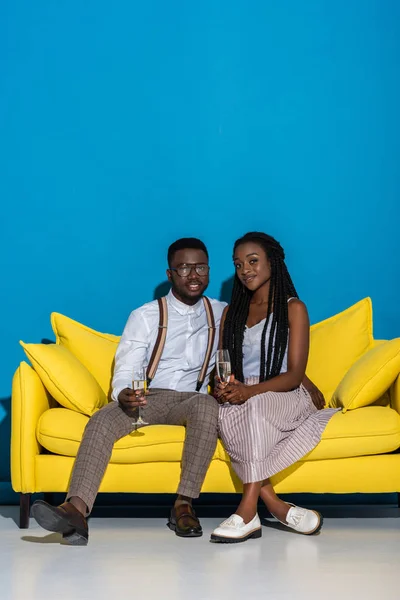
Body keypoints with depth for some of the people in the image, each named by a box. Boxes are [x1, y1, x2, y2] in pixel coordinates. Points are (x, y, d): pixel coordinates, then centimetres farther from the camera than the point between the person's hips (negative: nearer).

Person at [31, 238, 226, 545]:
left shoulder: (222, 314, 14)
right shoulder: (145, 316, 7)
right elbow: (125, 372, -1)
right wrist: (123, 395, -25)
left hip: (191, 400, 0)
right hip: (145, 399, 0)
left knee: (207, 404, -36)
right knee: (102, 420, -32)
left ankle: (184, 505, -34)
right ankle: (76, 511, -51)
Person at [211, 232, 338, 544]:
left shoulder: (293, 308, 3)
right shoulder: (232, 312, 18)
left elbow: (295, 374, -6)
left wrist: (250, 391, -23)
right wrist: (225, 387, -11)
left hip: (285, 398, -3)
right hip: (241, 400, 3)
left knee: (255, 406, -38)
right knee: (227, 414, -33)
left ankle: (249, 509, -41)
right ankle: (276, 506, -34)